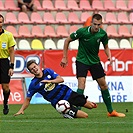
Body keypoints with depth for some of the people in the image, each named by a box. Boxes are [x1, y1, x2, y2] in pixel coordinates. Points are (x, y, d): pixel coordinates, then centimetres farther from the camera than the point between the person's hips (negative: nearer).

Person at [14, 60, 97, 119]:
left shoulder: (47, 71, 1)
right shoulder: (33, 84, -7)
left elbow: (61, 79, -6)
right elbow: (28, 99, 0)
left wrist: (49, 81, -22)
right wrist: (21, 110, -13)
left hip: (67, 93, 4)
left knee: (90, 106, 6)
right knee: (85, 116, -14)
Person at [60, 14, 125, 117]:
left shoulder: (103, 34, -11)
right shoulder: (82, 31, -21)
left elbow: (106, 47, 7)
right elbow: (67, 40, -8)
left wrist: (109, 56, -15)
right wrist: (64, 57, -8)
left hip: (95, 61, 4)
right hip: (82, 61, -4)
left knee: (103, 84, 7)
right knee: (82, 83, -22)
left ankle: (111, 111, 18)